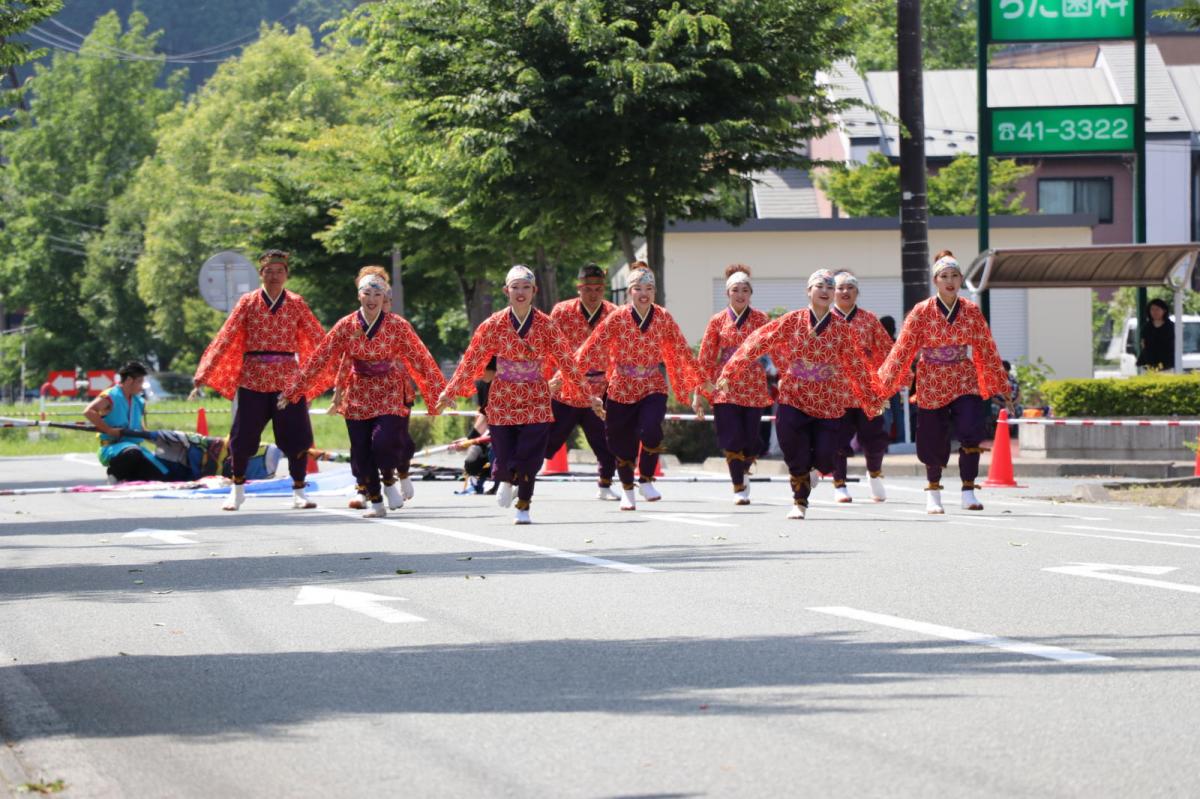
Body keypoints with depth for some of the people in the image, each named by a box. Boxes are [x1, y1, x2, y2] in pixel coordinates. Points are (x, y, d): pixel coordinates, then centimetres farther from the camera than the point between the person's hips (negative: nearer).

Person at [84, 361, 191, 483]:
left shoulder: (139, 402, 16)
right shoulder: (110, 397, -8)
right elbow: (88, 412, -22)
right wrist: (108, 430, -24)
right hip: (112, 449, -7)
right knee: (133, 451, -40)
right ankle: (115, 475, -13)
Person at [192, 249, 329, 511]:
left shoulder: (296, 304, 4)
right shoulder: (248, 303, 1)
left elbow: (318, 339, 3)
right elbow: (225, 339, -3)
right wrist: (203, 375, -9)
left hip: (288, 379, 1)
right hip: (252, 379, 0)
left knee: (298, 438, -1)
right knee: (242, 439, 4)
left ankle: (298, 492, 13)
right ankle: (237, 490, 23)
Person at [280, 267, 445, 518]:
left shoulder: (398, 325, -10)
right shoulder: (346, 326, -6)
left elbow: (421, 360, -7)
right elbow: (319, 360, -5)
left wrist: (442, 392, -10)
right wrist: (292, 391, -7)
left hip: (389, 394, -2)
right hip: (358, 396, 2)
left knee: (385, 441, -20)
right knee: (361, 451, 0)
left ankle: (389, 482, 11)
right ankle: (375, 503, 19)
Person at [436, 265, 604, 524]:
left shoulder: (547, 325, -4)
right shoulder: (493, 325, -5)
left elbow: (567, 362, -3)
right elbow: (471, 361, -2)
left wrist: (589, 395, -5)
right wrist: (450, 392, -5)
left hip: (536, 400, 0)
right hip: (502, 400, 0)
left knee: (530, 458, -6)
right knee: (505, 459, -1)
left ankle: (523, 507, 17)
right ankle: (507, 481, 37)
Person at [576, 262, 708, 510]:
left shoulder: (663, 318, -3)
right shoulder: (617, 318, -9)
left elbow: (682, 350, 4)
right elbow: (591, 348, -10)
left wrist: (703, 381, 8)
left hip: (653, 387, 0)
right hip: (622, 389, 0)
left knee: (650, 431, -24)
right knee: (622, 443, 6)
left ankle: (646, 481, -1)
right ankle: (627, 490, 32)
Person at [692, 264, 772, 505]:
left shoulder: (761, 319, 4)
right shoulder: (717, 321, 3)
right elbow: (704, 359, 5)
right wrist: (697, 394, 2)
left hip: (754, 387, 1)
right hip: (725, 387, -1)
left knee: (751, 439, 1)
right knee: (732, 438, -8)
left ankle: (742, 472, 32)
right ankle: (738, 488, 4)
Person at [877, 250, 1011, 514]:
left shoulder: (972, 311, -1)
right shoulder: (921, 312, -7)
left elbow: (987, 349, 5)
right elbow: (903, 348, -7)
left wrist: (1001, 386, 9)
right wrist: (884, 384, -11)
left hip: (965, 381, 1)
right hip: (931, 385, -1)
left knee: (971, 433, -17)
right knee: (934, 443, 5)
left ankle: (968, 492, -5)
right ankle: (933, 492, 29)